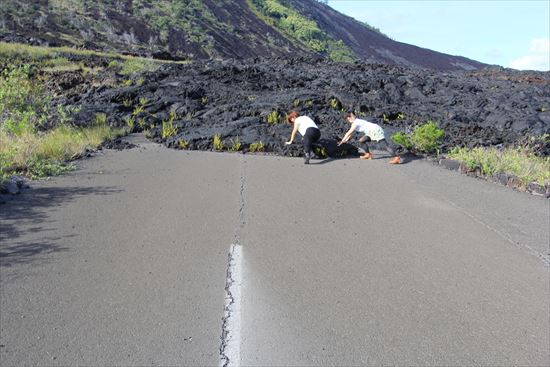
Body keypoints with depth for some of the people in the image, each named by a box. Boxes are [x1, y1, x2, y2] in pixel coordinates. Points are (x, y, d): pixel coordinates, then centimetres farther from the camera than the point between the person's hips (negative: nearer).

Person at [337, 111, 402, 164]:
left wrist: (342, 141, 3)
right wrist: (346, 140, 34)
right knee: (361, 141, 17)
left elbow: (349, 133, -5)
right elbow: (351, 133, 31)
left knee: (384, 145, -22)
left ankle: (396, 158, -34)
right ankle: (368, 154, 21)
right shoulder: (356, 122, 21)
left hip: (376, 131, -10)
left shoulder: (355, 123, -9)